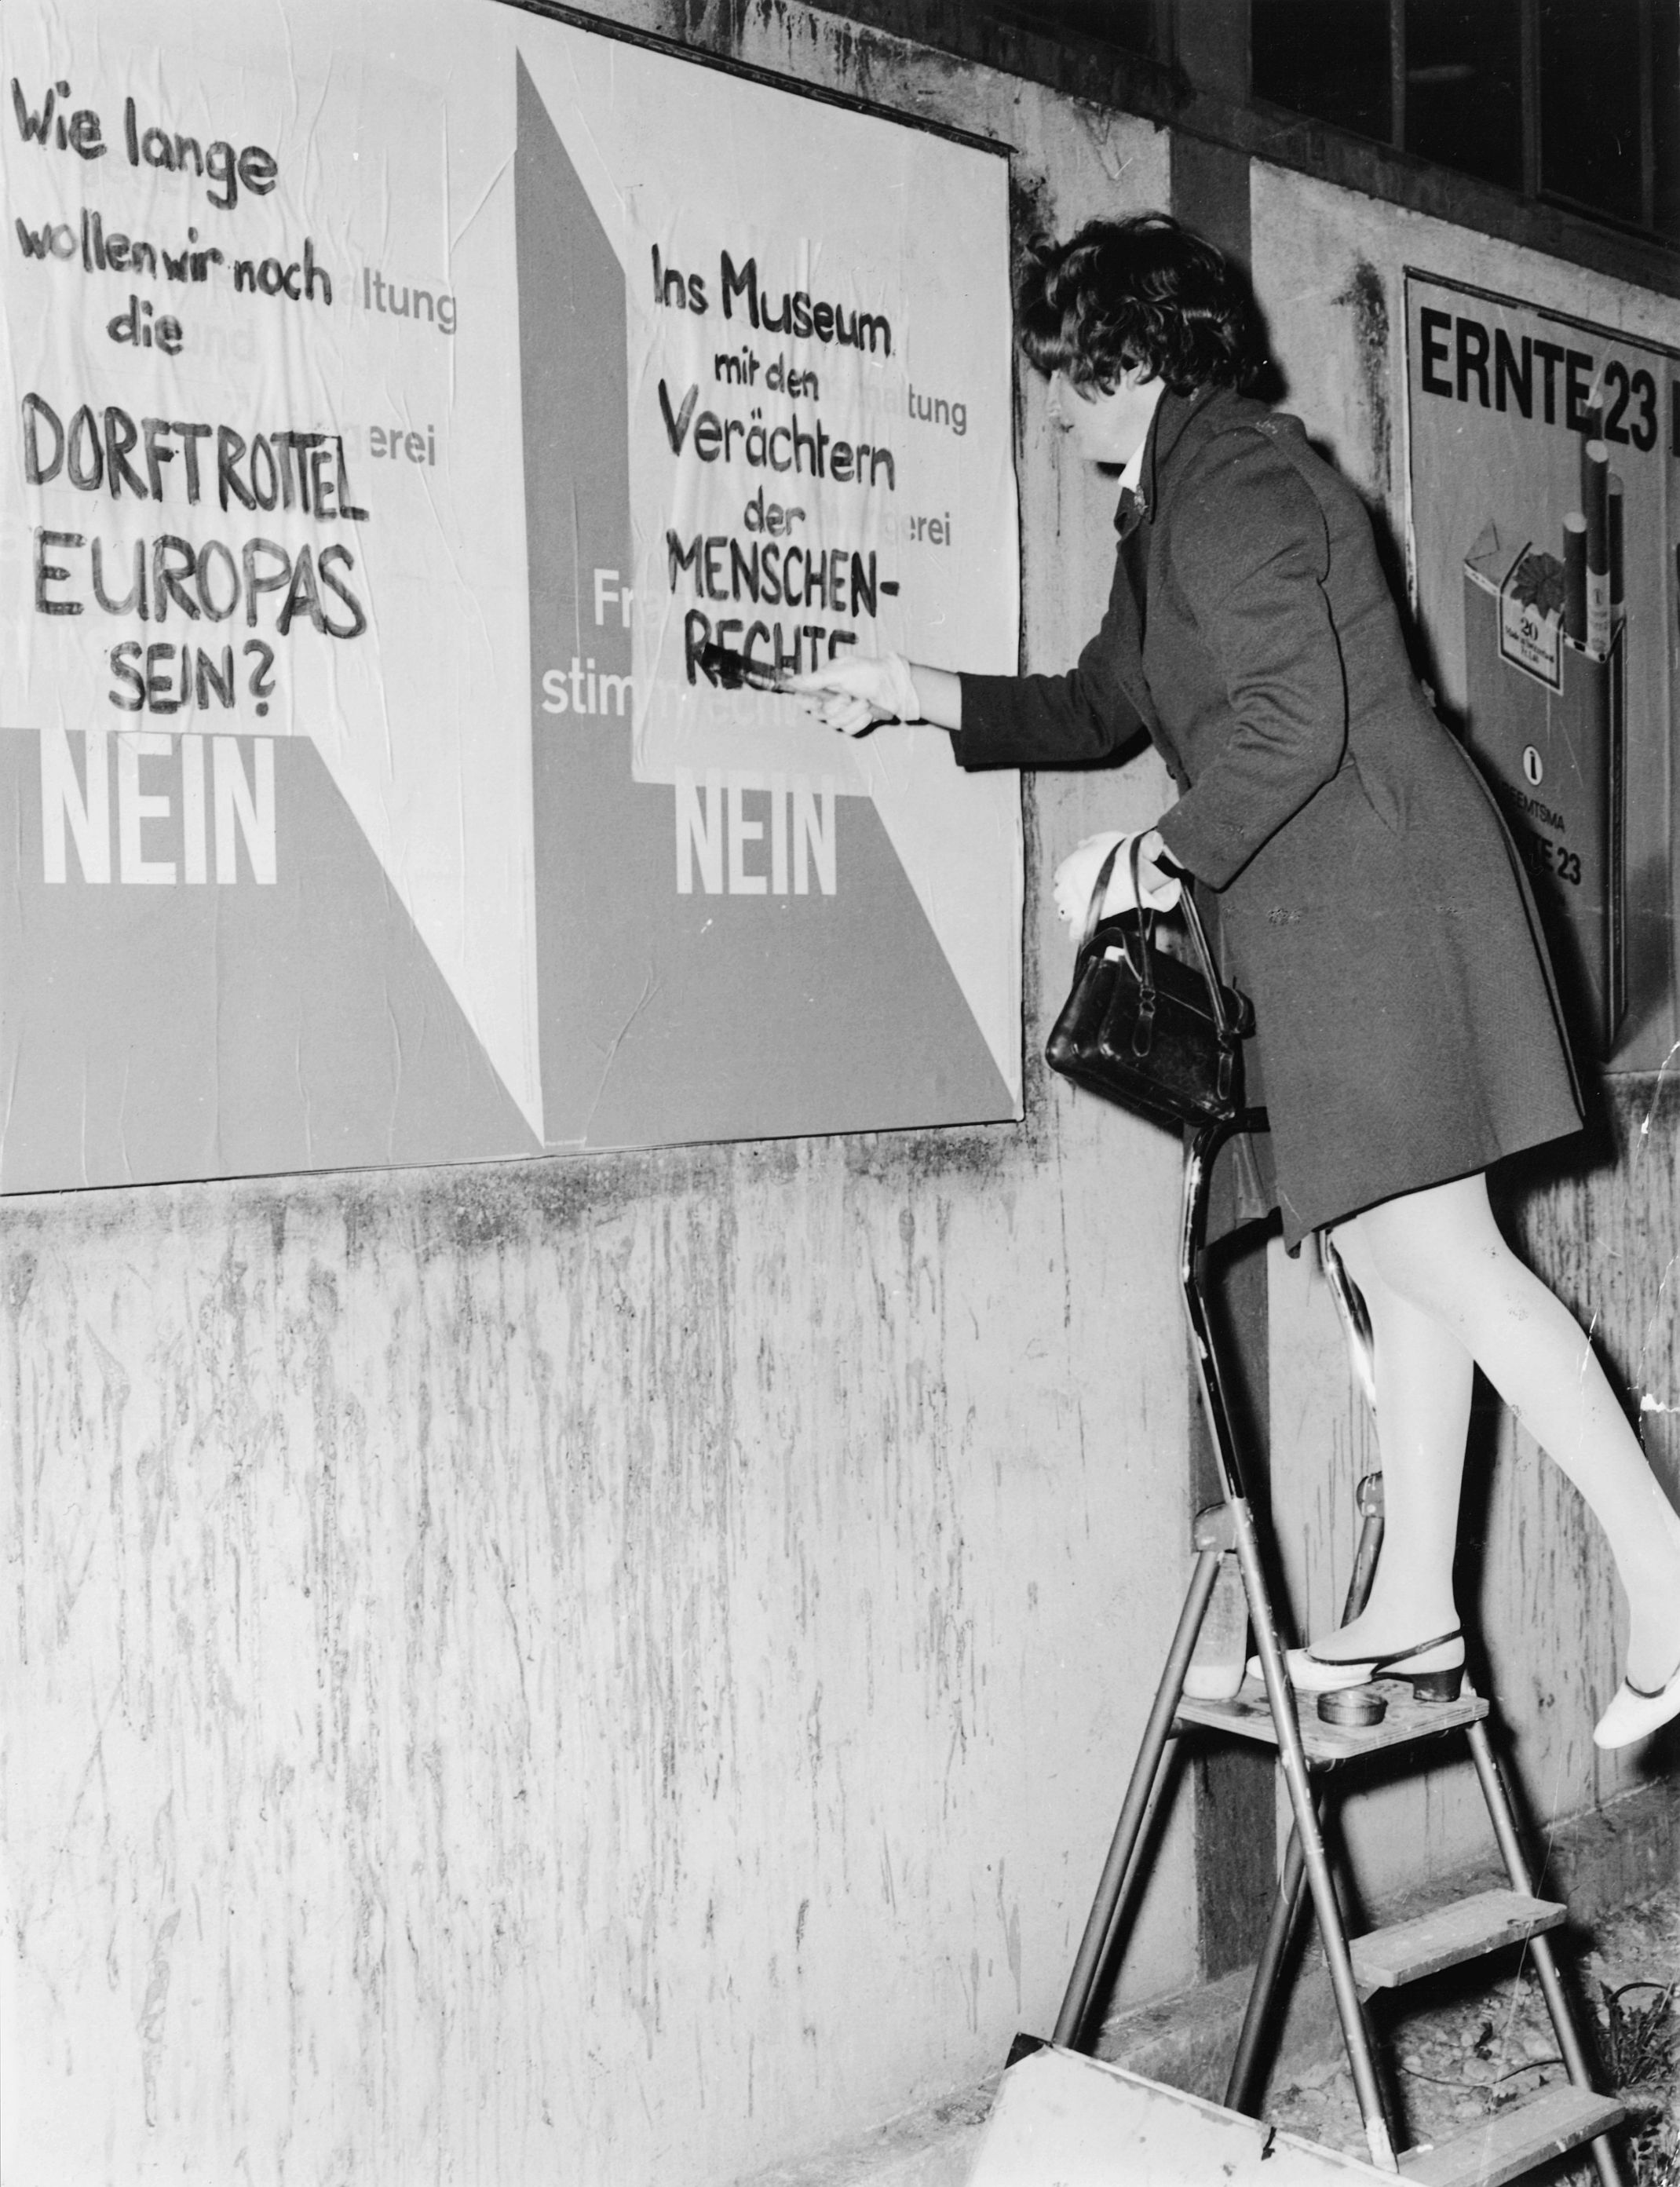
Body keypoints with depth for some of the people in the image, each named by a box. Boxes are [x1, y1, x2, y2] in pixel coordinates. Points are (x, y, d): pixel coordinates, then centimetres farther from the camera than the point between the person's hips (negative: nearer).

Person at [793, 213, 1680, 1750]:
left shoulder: (1232, 482, -11)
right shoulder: (1175, 505, 21)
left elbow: (1295, 720, -20)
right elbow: (1104, 709, 29)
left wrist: (1162, 860, -15)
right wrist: (921, 695, 22)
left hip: (1373, 903, -10)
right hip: (1327, 927, 10)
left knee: (1440, 1261, -11)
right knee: (1404, 1267, 9)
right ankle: (1415, 1612, 15)